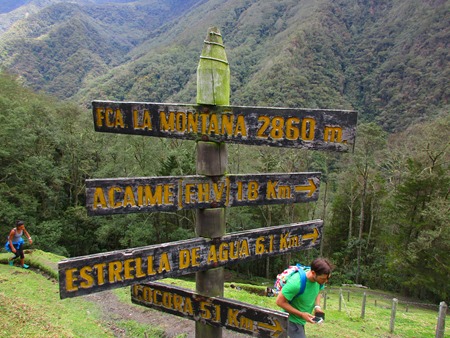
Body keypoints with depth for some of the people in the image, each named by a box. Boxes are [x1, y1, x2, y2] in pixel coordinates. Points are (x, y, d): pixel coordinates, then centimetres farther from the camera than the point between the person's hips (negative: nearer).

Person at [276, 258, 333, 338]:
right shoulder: (296, 283, -35)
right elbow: (280, 301, -26)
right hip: (292, 320, -7)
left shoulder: (319, 279, -14)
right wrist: (301, 314, -25)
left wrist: (317, 306, -10)